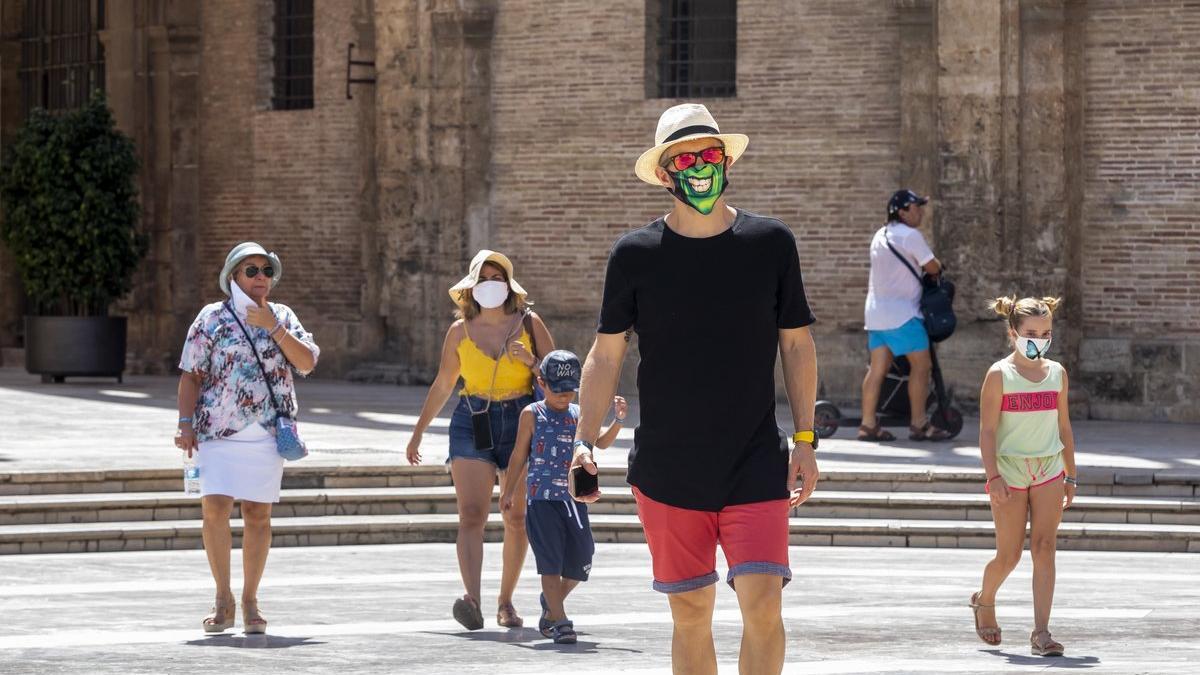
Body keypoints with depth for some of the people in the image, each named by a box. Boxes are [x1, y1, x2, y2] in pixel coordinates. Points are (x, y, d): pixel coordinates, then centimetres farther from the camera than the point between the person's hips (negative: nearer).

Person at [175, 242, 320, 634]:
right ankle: (223, 601, -1)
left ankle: (250, 602, 13)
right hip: (218, 429, -2)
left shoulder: (283, 317, 11)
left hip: (267, 433, 2)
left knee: (258, 514, 2)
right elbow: (191, 374, 3)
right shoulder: (212, 318, 4)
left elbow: (307, 362, -2)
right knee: (215, 509, -13)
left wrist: (274, 328, -9)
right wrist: (186, 423, -5)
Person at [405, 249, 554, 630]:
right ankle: (472, 599, -29)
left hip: (521, 421, 0)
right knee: (471, 515, -15)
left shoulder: (529, 324, 4)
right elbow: (442, 385, 18)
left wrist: (531, 362, -12)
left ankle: (506, 602, 16)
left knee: (517, 519, 4)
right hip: (472, 424, 0)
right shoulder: (461, 331, 8)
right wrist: (418, 432, 19)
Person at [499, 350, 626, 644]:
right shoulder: (532, 414, 1)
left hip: (573, 498, 4)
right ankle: (559, 621, -8)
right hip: (541, 498, -4)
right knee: (551, 561, -8)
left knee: (581, 560, 6)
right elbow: (519, 454, 6)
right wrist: (508, 491, 7)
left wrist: (618, 421, -13)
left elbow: (601, 442, 3)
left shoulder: (579, 415, 11)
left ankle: (551, 602, 31)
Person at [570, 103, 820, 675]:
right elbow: (606, 355, 5)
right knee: (690, 614, 5)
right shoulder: (635, 255, 0)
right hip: (667, 470, 0)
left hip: (755, 466, 0)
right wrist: (584, 441, -6)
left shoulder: (770, 243, 2)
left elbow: (797, 345, 9)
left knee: (762, 603, -15)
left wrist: (805, 440, 5)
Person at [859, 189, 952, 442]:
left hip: (876, 312, 9)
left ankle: (868, 424, 5)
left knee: (878, 368, 7)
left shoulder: (880, 235, 15)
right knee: (921, 365, -4)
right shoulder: (910, 236, -12)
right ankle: (919, 425, -4)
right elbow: (933, 267, -8)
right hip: (902, 314, -9)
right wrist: (938, 268, 15)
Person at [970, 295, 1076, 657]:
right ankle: (984, 601, 33)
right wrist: (993, 477, -16)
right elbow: (987, 430, -8)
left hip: (1048, 470, 3)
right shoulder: (999, 375, -5)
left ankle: (1041, 632, -11)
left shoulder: (1056, 373, 8)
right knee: (1009, 555, 2)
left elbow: (1063, 426, 15)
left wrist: (1070, 476, 14)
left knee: (1044, 549, -8)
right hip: (1010, 468, -3)